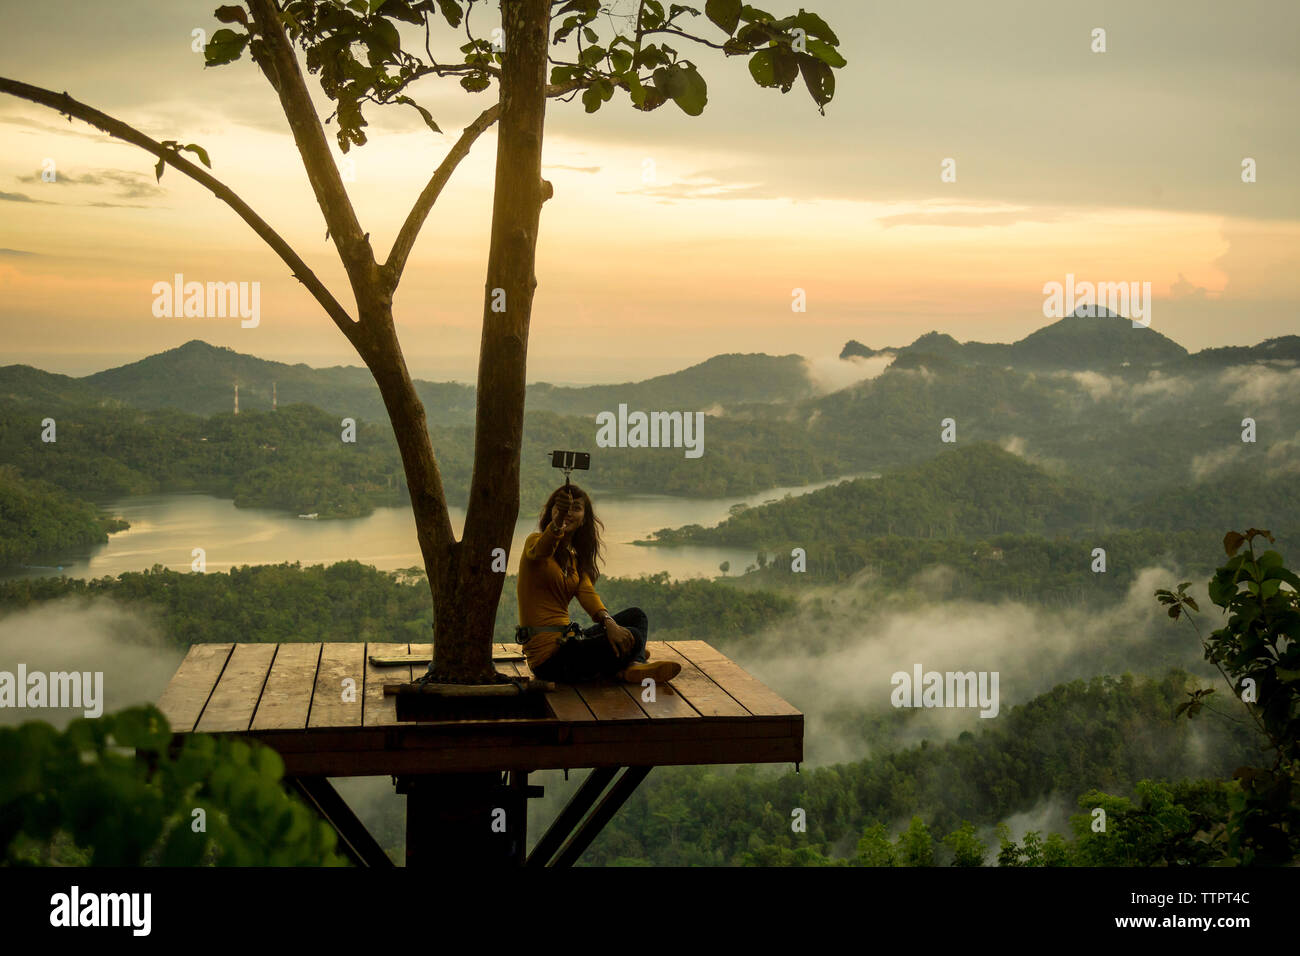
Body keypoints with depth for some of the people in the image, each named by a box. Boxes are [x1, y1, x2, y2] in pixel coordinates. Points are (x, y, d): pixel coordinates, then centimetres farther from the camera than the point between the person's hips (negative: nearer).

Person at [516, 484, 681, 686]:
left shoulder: (575, 558, 16)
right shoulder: (536, 541, -6)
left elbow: (587, 593, -2)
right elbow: (539, 551, -33)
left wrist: (608, 622, -23)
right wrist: (556, 525, -55)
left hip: (566, 641, 9)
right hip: (549, 656, -9)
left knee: (636, 615, 8)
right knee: (632, 638, -18)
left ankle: (634, 666, -13)